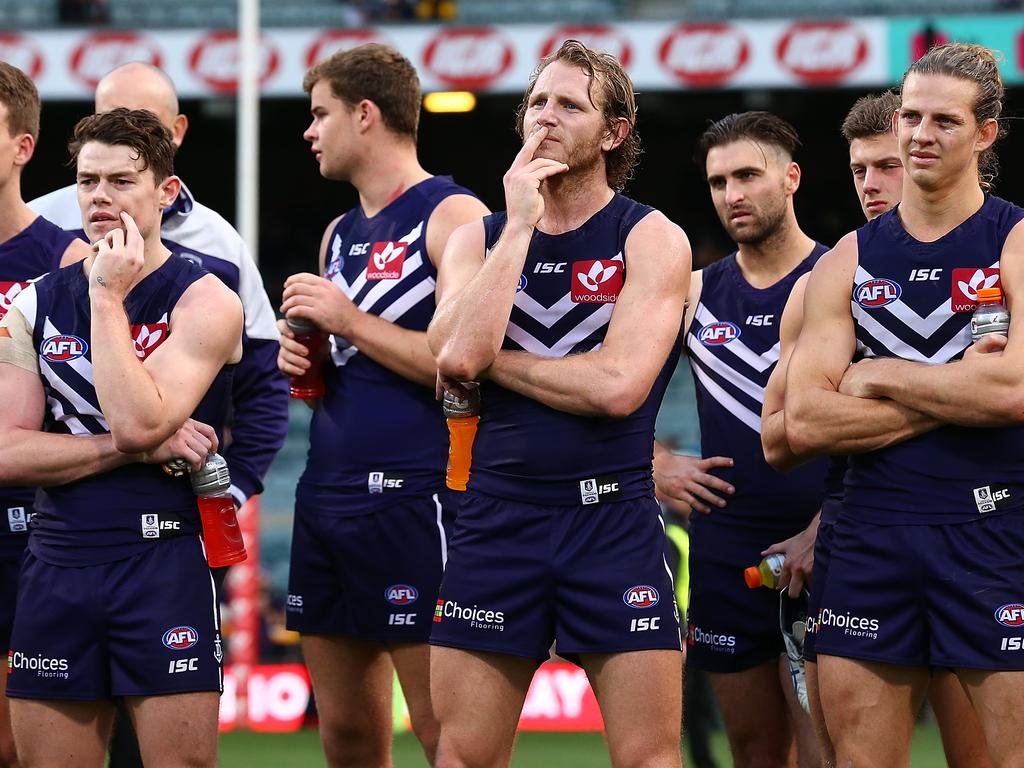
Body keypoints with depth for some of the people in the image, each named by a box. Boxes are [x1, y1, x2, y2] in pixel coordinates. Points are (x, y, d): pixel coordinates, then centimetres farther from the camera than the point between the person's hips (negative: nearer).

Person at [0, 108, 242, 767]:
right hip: (56, 566, 4)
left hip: (164, 562, -4)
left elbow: (139, 420, -19)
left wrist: (109, 297, -12)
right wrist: (129, 448, -11)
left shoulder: (204, 302, -3)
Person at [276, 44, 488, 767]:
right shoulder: (339, 234, 19)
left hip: (413, 498, -8)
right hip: (326, 500, 8)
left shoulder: (451, 215, -7)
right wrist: (304, 359, 7)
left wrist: (350, 321, -14)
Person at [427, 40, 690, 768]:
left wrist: (490, 360, -7)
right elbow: (457, 355, -12)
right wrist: (520, 225, -9)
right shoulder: (479, 239, 9)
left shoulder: (653, 239, -2)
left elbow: (618, 385, -15)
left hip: (612, 520, -3)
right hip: (496, 514, 3)